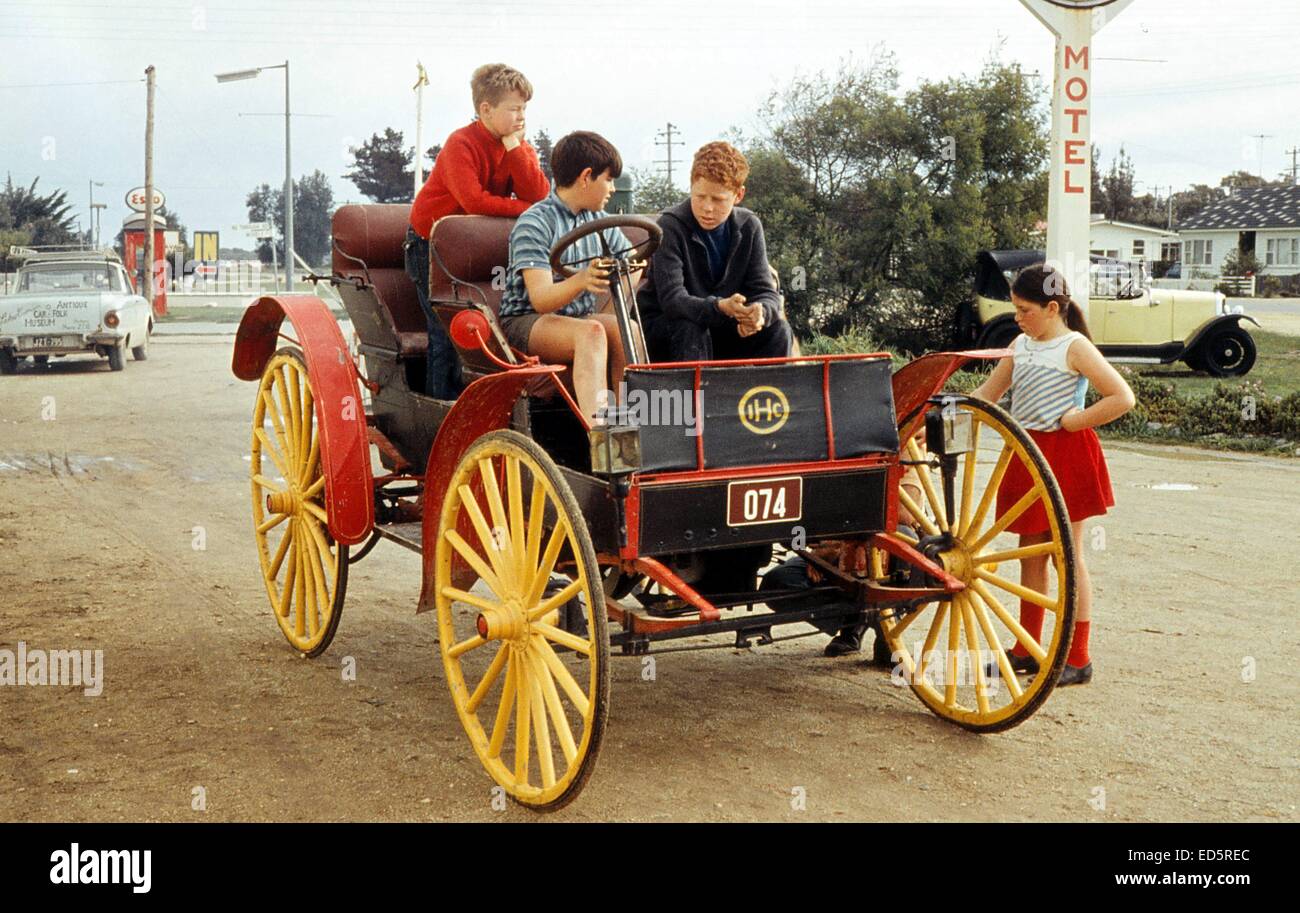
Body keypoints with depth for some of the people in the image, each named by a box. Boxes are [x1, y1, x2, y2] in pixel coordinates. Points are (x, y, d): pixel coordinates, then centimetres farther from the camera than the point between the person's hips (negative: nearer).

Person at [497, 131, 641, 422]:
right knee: (591, 332, -35)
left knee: (627, 330, -24)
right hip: (528, 321, -6)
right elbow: (540, 299, -25)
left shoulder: (597, 220, 10)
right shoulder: (533, 223, -14)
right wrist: (582, 280, -45)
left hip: (580, 315, 6)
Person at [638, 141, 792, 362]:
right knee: (691, 328, -35)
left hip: (721, 329, 4)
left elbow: (765, 291, -8)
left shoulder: (748, 227, -4)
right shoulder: (671, 226, -19)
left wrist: (759, 313, -34)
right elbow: (671, 299, -30)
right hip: (662, 326, -4)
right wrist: (721, 307, -49)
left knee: (777, 330, -18)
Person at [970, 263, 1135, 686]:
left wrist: (1070, 421, -15)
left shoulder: (1074, 347, -10)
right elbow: (985, 395, 11)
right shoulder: (1021, 345, 10)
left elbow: (1122, 398, -16)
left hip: (1066, 456, -7)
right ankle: (1026, 650, 21)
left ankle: (1078, 659, 7)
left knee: (1067, 556, -1)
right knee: (1030, 554, 12)